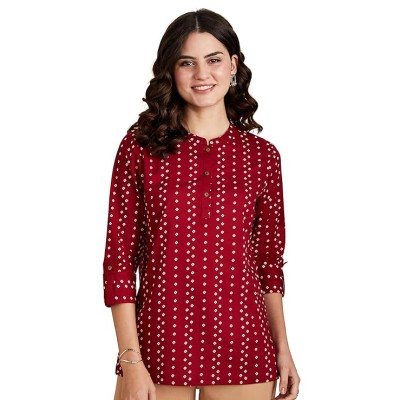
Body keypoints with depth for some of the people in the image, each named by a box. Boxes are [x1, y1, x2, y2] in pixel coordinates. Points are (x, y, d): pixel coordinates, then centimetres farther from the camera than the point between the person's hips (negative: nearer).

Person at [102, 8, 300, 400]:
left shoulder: (262, 156, 3)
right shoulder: (140, 146, -3)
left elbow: (269, 262, 9)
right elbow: (119, 258, -4)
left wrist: (282, 349, 6)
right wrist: (131, 361, -9)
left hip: (242, 350, 2)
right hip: (159, 342, -1)